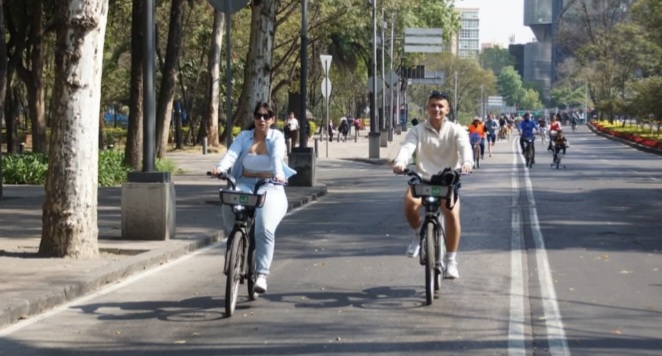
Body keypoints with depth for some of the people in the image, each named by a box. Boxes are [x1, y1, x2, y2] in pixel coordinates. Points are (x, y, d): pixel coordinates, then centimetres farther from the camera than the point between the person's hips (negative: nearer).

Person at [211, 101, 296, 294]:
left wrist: (278, 174, -41)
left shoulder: (276, 137, 0)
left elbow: (277, 157, -20)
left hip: (269, 187, -2)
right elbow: (232, 153, -11)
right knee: (229, 203, -33)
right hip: (245, 184, 2)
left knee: (265, 229, -23)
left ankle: (262, 275, -22)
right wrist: (220, 168, -34)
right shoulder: (244, 136, 6)